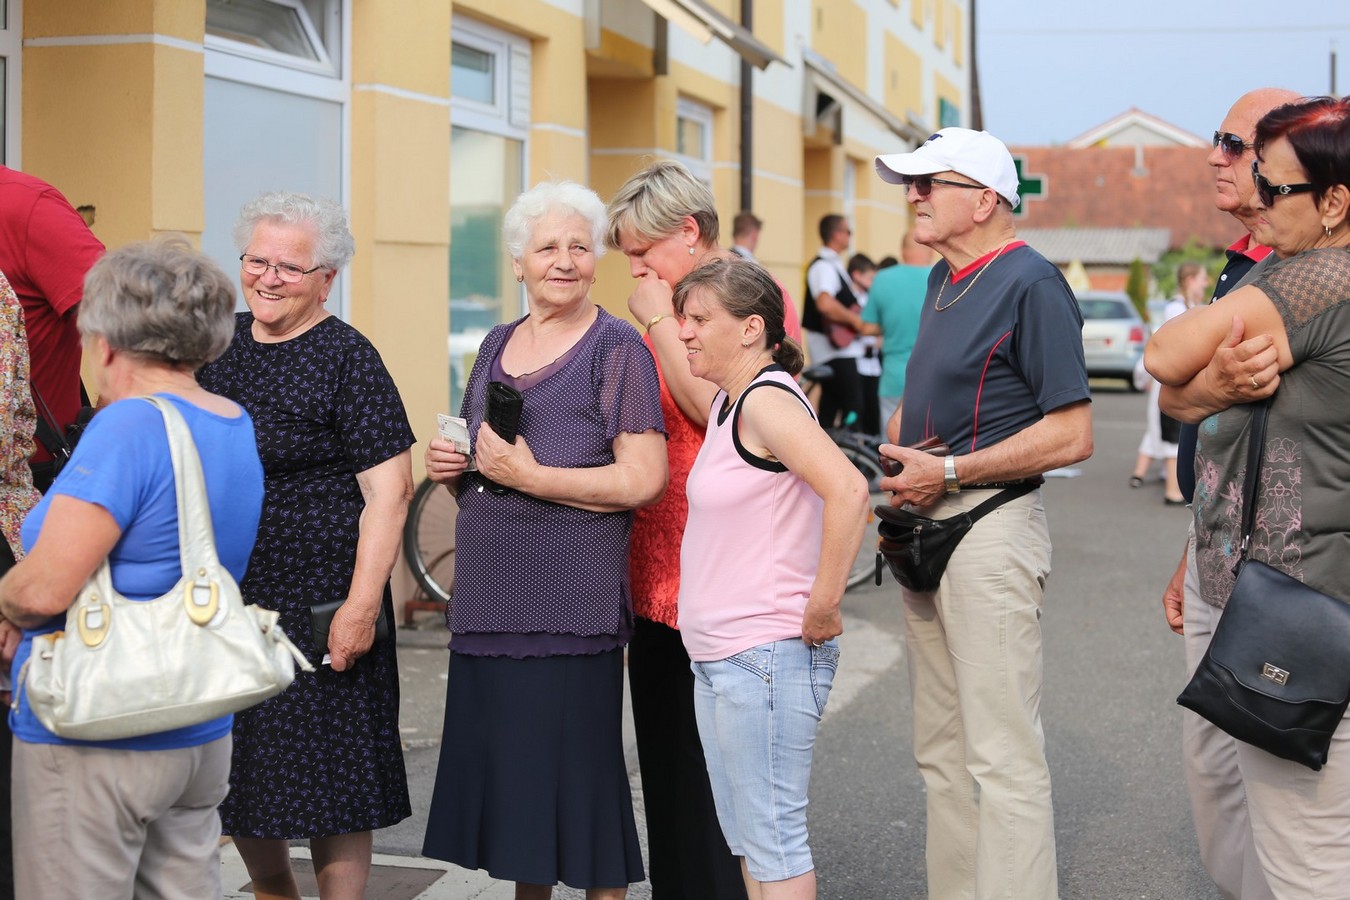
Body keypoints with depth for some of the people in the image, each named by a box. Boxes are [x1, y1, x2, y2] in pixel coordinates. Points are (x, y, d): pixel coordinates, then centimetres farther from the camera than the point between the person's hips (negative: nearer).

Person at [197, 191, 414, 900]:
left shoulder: (347, 358, -10)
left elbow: (389, 488, -14)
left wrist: (362, 604, -20)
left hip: (317, 599, -6)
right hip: (222, 597, 6)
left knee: (324, 777, 0)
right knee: (236, 774, 14)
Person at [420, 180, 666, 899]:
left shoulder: (616, 348, -5)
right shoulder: (497, 344, 15)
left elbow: (643, 480, -13)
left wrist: (528, 475, -16)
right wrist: (449, 467, 4)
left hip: (573, 598, -6)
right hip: (488, 597, 7)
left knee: (579, 769, -4)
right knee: (507, 766, 11)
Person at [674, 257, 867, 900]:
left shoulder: (767, 399, -17)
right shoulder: (726, 404, 12)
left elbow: (848, 491, -28)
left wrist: (821, 610, -24)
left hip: (768, 656, -10)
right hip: (718, 655, 10)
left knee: (773, 841, -3)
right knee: (744, 838, 17)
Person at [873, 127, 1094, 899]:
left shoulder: (1031, 282, -13)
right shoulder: (943, 280, 13)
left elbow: (1073, 435, -18)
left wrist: (948, 473, -18)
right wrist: (894, 456, 8)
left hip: (991, 530, -9)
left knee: (1003, 755, -4)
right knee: (941, 749, 16)